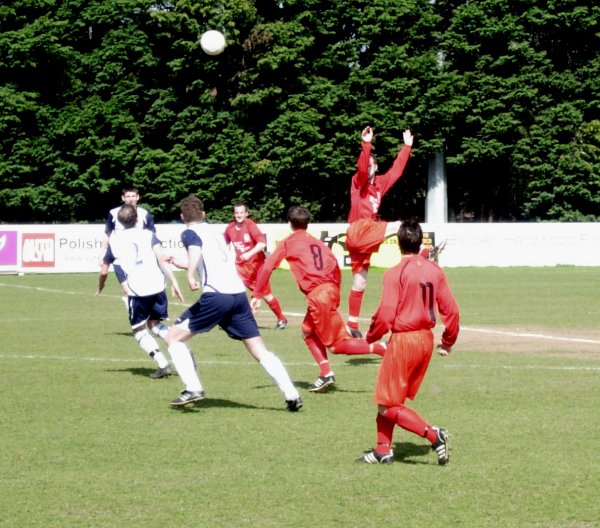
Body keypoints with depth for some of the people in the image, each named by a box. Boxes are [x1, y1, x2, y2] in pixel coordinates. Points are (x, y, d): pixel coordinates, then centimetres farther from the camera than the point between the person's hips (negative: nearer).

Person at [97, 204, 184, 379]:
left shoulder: (114, 240, 13)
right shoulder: (148, 235, 11)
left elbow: (104, 271, 19)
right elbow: (162, 259, -3)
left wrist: (100, 288, 39)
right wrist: (174, 282, -4)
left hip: (137, 291, -2)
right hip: (157, 287, 2)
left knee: (138, 330, 13)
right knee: (155, 324, 23)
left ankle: (163, 365, -5)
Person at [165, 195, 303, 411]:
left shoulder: (190, 233, 7)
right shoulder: (215, 231, 28)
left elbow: (196, 250, -18)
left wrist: (190, 275, -35)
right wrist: (179, 264, 62)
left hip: (215, 295, -6)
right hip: (239, 293, 6)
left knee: (174, 337, 7)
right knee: (260, 351, 8)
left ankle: (193, 389, -6)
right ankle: (292, 395, -3)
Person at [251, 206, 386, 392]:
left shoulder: (288, 242, 7)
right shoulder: (318, 242, 22)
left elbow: (267, 267, -1)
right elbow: (335, 266, 13)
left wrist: (257, 295, 3)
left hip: (317, 295, -6)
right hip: (330, 290, 6)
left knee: (339, 344, -2)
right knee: (309, 331, 24)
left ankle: (382, 349, -19)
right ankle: (326, 373, 9)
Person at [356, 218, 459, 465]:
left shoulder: (395, 273, -14)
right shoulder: (435, 270, 3)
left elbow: (385, 316, -17)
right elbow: (451, 309, 4)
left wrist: (371, 337, 1)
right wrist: (448, 340, 18)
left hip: (403, 340, -7)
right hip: (426, 340, 7)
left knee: (388, 406, 1)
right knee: (388, 399, 20)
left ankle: (433, 435, -13)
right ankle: (384, 449, 22)